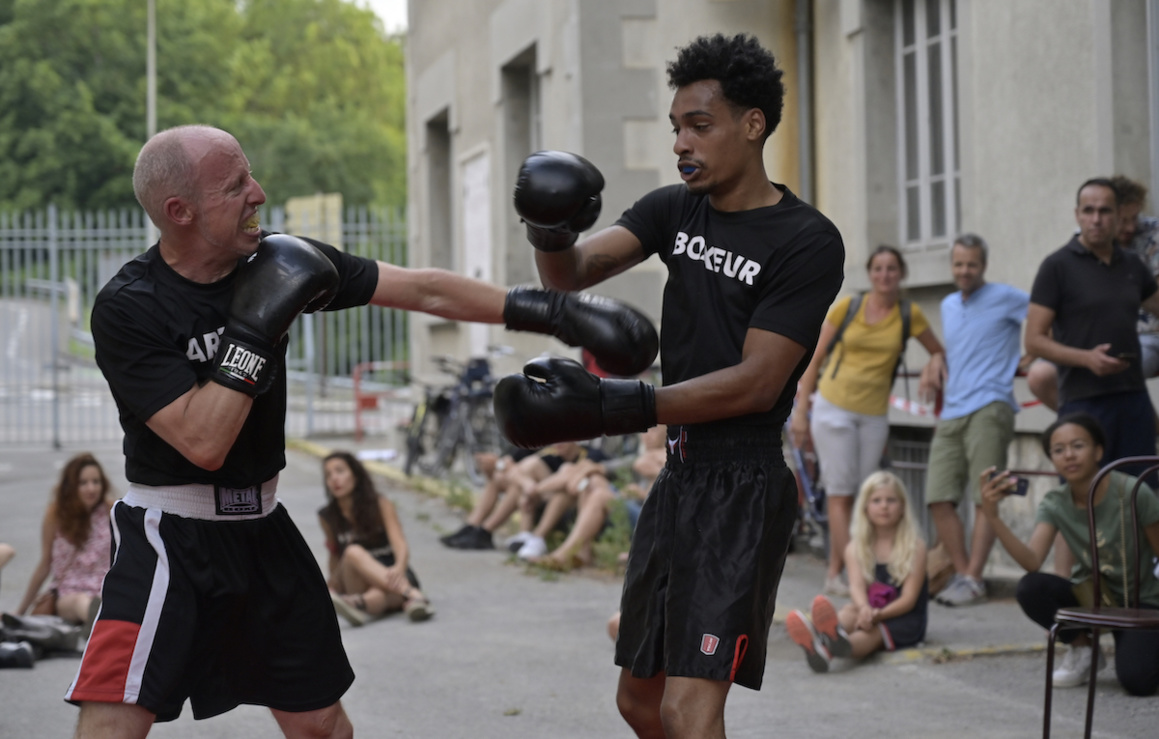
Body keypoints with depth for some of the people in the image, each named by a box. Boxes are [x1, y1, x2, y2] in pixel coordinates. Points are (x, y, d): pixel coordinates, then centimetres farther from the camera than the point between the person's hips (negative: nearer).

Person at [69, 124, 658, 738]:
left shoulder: (273, 265, -3)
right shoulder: (128, 309, -17)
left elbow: (423, 290, -1)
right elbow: (204, 444, -25)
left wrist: (550, 311, -4)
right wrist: (255, 328, -26)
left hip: (262, 526, 6)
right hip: (169, 534, -6)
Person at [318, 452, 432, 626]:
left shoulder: (380, 505, -3)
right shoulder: (327, 517, 3)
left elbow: (400, 544, -17)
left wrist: (399, 568, -37)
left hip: (393, 576, -1)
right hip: (361, 584, 1)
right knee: (353, 553, -32)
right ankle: (413, 596, -52)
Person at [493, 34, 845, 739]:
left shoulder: (807, 242, -14)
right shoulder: (674, 210, 8)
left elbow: (755, 384, -19)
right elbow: (572, 273, -2)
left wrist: (612, 404, -26)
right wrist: (551, 232, -26)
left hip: (742, 490, -8)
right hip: (678, 479, 8)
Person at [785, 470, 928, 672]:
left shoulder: (915, 547, 2)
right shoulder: (855, 548, 10)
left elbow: (909, 599, -8)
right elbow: (856, 586, -9)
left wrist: (878, 614, -27)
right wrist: (864, 609, -34)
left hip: (904, 620, -2)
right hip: (869, 613, 2)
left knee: (876, 630, -35)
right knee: (850, 610, -32)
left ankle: (828, 650, -72)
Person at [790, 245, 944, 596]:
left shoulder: (910, 314, 3)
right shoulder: (847, 307, -2)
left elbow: (938, 350, 18)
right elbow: (815, 358, 2)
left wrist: (934, 365, -6)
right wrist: (800, 409, -2)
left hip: (874, 414, 3)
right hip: (834, 406, -2)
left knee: (862, 496, 2)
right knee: (840, 492, -7)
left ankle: (835, 572, 10)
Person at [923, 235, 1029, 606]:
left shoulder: (1005, 298, 1)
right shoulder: (948, 306, 22)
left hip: (988, 409, -7)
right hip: (952, 415, 7)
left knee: (985, 499, -10)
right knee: (938, 499, -3)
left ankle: (973, 580, -11)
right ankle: (961, 573, 5)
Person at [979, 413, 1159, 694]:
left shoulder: (1133, 493, -19)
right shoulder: (1055, 504, -9)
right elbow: (1032, 561, -25)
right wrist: (993, 515, -37)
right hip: (1092, 597, 4)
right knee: (1030, 589, -26)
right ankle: (1084, 650, 1)